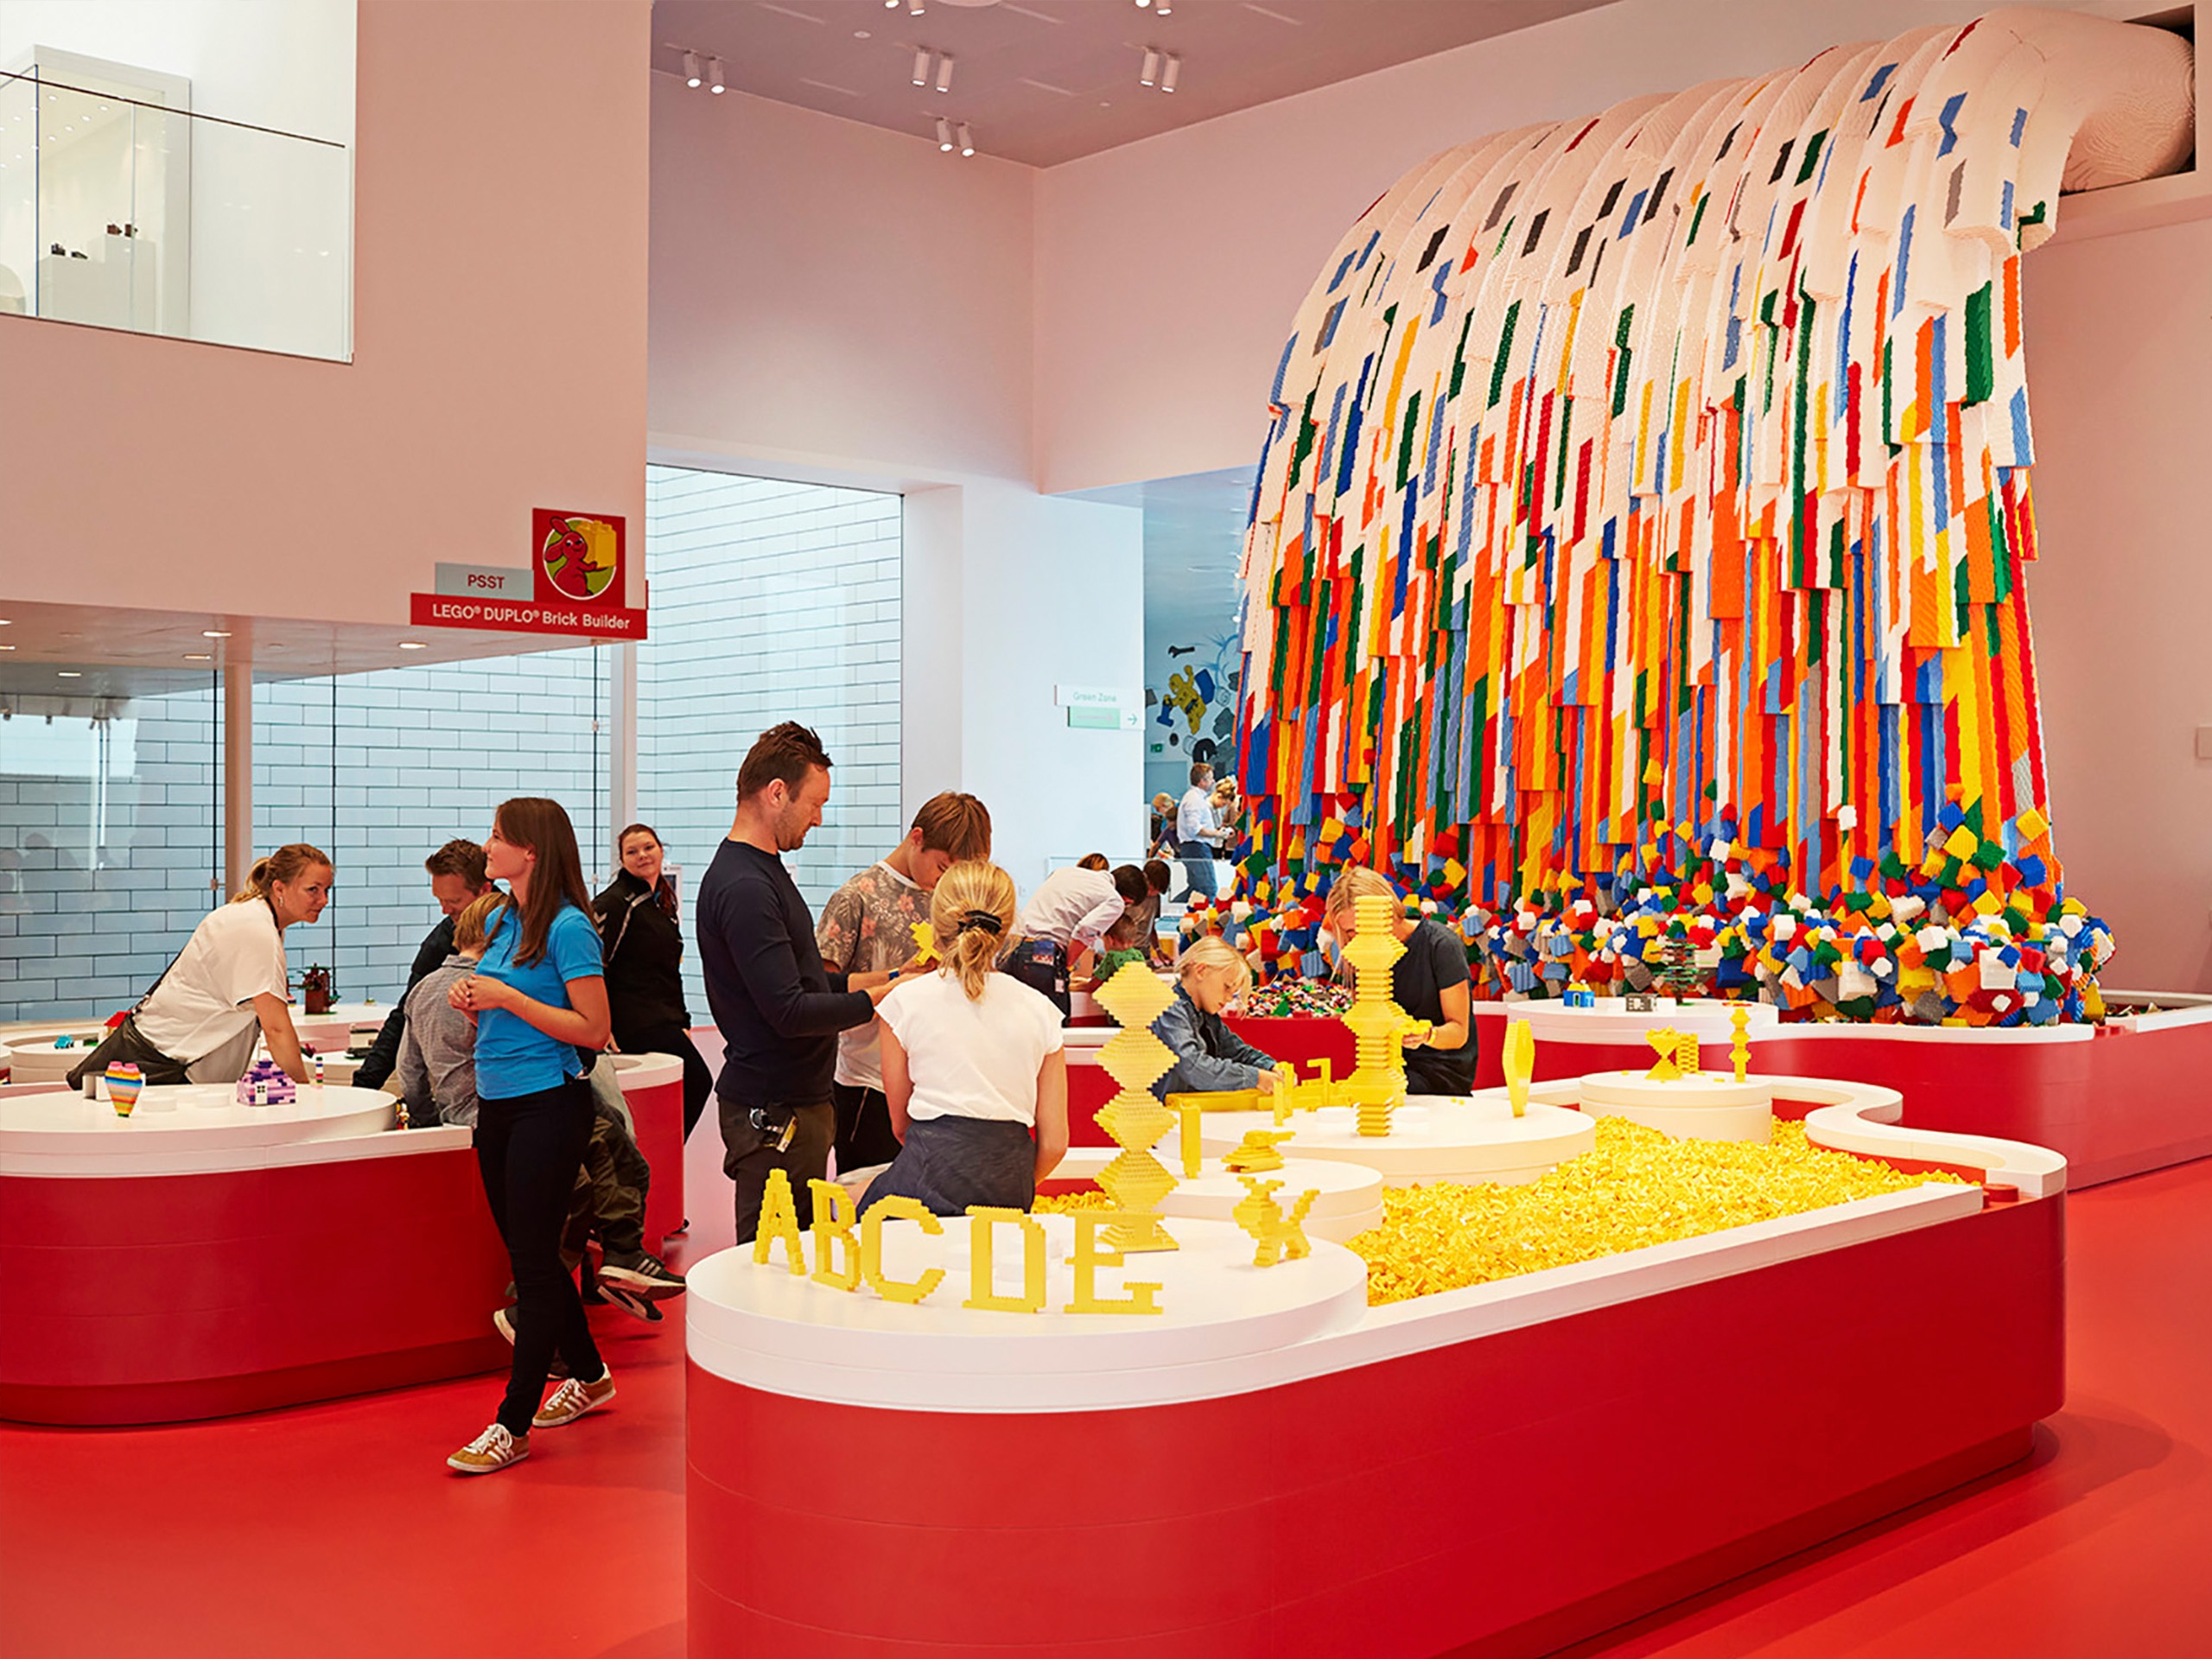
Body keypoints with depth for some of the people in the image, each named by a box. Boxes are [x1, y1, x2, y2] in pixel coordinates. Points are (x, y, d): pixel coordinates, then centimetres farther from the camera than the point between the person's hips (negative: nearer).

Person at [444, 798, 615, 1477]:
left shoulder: (568, 928, -14)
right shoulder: (498, 921, 10)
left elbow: (594, 1030, -17)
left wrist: (507, 999, -19)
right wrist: (469, 1000, 0)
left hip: (547, 1107, -9)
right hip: (495, 1103, 9)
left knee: (534, 1260, -4)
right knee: (527, 1253, 16)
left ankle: (513, 1425, 1)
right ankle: (588, 1375, 33)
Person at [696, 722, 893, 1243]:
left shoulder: (764, 871, 15)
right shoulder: (743, 888, -19)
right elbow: (789, 1013, -23)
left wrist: (869, 982, 13)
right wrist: (879, 999, -12)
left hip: (800, 1097, 10)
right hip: (773, 1110, -10)